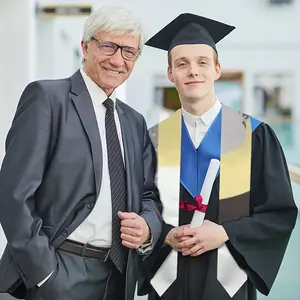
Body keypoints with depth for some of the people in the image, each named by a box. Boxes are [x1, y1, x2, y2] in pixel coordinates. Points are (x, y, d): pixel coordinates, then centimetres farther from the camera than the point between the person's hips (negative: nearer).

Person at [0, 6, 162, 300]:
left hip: (120, 276, 7)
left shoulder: (135, 122, 13)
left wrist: (148, 226, -6)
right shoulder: (47, 97, -7)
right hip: (60, 275, -6)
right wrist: (43, 271, -17)